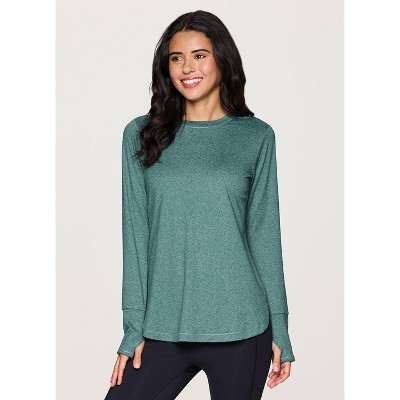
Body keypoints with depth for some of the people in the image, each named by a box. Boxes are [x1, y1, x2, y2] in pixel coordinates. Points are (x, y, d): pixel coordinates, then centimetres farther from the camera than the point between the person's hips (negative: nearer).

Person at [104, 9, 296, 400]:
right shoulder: (140, 134, 5)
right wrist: (134, 327, -1)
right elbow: (135, 236, 4)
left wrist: (279, 328, 2)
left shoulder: (257, 137, 3)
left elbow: (264, 233, 4)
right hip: (163, 328, 1)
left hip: (240, 328, -1)